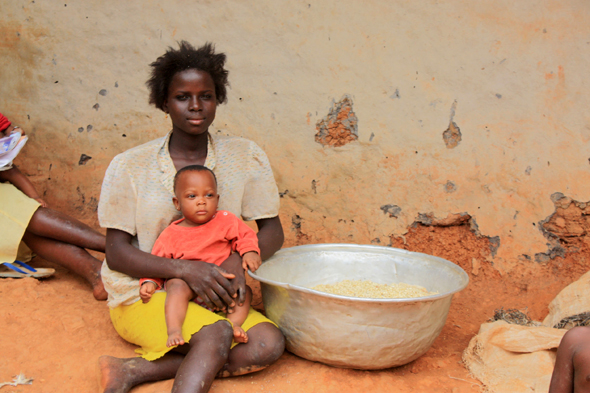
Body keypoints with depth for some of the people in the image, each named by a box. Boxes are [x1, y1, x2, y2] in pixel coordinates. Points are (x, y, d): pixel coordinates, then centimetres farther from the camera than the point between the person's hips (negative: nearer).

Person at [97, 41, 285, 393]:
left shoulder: (246, 157, 1)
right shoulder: (130, 166, -4)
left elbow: (272, 231, 4)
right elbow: (117, 254, -5)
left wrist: (239, 261, -19)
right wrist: (185, 269, -22)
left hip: (210, 297, 4)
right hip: (141, 297, -4)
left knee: (269, 343, -23)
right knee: (216, 334, -31)